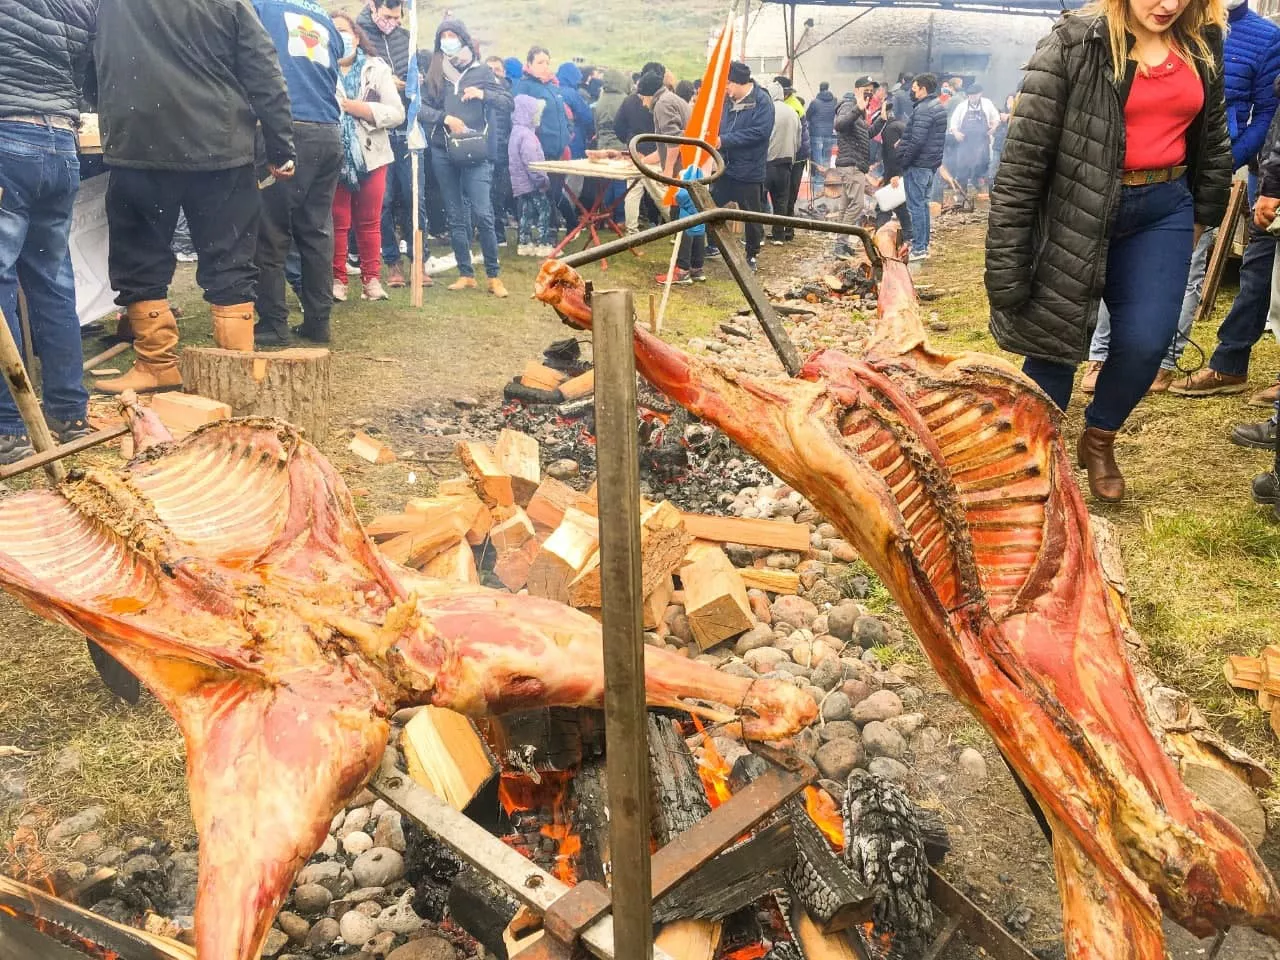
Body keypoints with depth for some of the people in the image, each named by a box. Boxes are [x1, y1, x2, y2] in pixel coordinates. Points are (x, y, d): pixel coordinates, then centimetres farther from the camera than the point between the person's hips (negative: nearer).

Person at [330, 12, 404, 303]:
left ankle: (371, 278, 16)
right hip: (333, 157, -1)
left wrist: (355, 107, -13)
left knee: (369, 222, 7)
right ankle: (337, 279, 11)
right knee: (337, 223, 3)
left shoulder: (377, 67, 5)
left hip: (371, 156, 1)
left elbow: (397, 113, -5)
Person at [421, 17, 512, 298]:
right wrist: (445, 118, -13)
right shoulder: (434, 73, 11)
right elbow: (420, 108, 3)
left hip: (475, 151, -3)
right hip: (443, 153, 3)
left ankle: (493, 276, -2)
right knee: (456, 216, 6)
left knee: (482, 214, -12)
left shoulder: (481, 70, 7)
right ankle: (466, 274, 13)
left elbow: (510, 102, 5)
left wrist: (483, 94, -11)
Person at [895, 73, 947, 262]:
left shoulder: (923, 109, -17)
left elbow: (917, 141, -24)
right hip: (932, 164, 10)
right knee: (922, 204, 17)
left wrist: (904, 161, -15)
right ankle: (923, 245, 22)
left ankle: (918, 249, -4)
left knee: (915, 206, -5)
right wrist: (903, 141, 13)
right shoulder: (939, 106, 15)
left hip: (918, 165, -10)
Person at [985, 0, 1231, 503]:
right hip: (1077, 212, -4)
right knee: (1053, 338, 3)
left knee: (1145, 342, -2)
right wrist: (1006, 261, -19)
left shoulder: (1201, 44, 4)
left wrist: (1202, 213, 22)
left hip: (1163, 212, 5)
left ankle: (1098, 439, 25)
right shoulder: (1073, 43, -14)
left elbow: (1213, 136, 18)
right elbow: (1024, 155, -17)